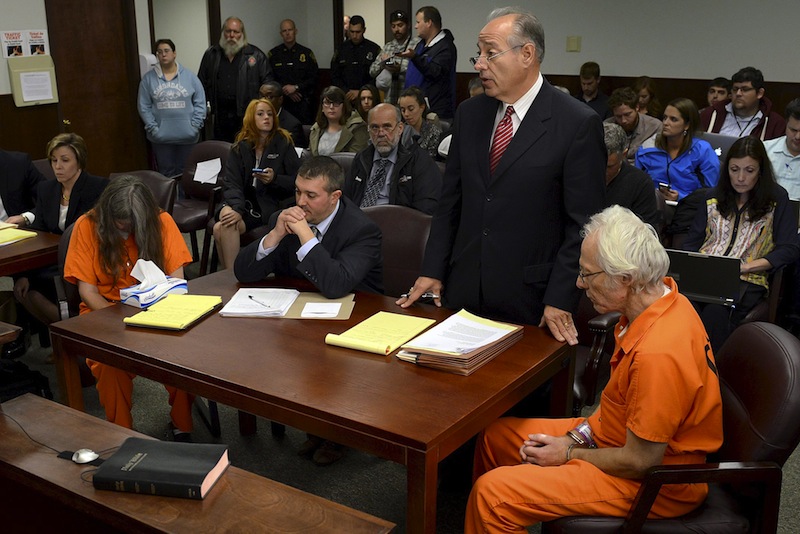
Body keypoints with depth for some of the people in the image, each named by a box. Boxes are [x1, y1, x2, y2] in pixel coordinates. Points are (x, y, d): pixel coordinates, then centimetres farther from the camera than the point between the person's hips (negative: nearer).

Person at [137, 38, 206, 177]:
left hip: (187, 136, 0)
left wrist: (194, 126, -7)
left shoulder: (189, 76, 2)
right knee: (166, 173, 6)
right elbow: (144, 107, 1)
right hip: (161, 136, 0)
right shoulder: (148, 78, 2)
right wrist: (153, 128, -8)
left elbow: (200, 103, 1)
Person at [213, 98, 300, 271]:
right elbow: (231, 184, -1)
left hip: (272, 205, -3)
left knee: (226, 227, -26)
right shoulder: (240, 148, 11)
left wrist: (274, 179, -17)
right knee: (220, 227, -26)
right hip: (245, 202, 4)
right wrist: (237, 209, -20)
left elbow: (297, 182, 2)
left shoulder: (283, 143, 4)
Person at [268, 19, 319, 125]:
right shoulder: (274, 53, 10)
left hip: (303, 101, 0)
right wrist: (285, 91, -6)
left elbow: (314, 78, 4)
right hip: (281, 101, 0)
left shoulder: (306, 53, 9)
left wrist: (296, 87, -7)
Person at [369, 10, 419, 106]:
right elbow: (372, 71, 15)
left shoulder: (418, 43, -4)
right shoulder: (387, 47, 16)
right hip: (389, 101, 5)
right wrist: (382, 63, -4)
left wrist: (401, 69, -25)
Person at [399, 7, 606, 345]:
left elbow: (583, 224, -10)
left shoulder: (578, 124, -10)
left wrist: (560, 301, -13)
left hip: (530, 301, -4)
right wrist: (432, 271, 6)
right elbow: (450, 201, 11)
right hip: (463, 291, 5)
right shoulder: (469, 113, 6)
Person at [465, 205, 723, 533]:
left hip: (654, 486, -9)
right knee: (495, 435, 13)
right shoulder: (663, 295, -4)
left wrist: (569, 454, -10)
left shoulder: (658, 353, -34)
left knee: (492, 494, -19)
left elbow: (640, 462, -24)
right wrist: (578, 435, 0)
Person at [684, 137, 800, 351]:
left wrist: (746, 266, -10)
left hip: (748, 279, -3)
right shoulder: (714, 197, 20)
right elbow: (692, 242, 19)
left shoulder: (777, 199, 9)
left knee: (716, 311, -37)